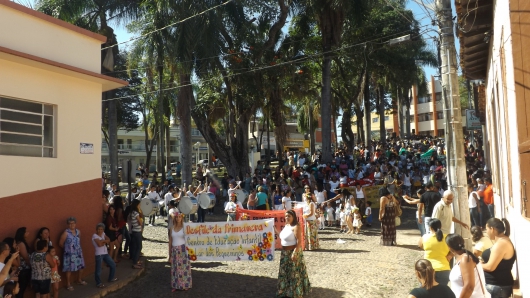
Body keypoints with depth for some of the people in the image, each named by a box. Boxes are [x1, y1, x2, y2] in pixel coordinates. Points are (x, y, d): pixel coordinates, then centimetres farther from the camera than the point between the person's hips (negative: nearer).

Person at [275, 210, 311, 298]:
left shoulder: (296, 226, -18)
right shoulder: (286, 226, 9)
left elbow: (299, 241, -23)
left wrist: (295, 253, -28)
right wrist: (275, 230, 10)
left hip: (293, 252, -9)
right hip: (285, 253, 9)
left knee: (294, 273, 1)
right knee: (285, 272, 17)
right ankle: (287, 290, 33)